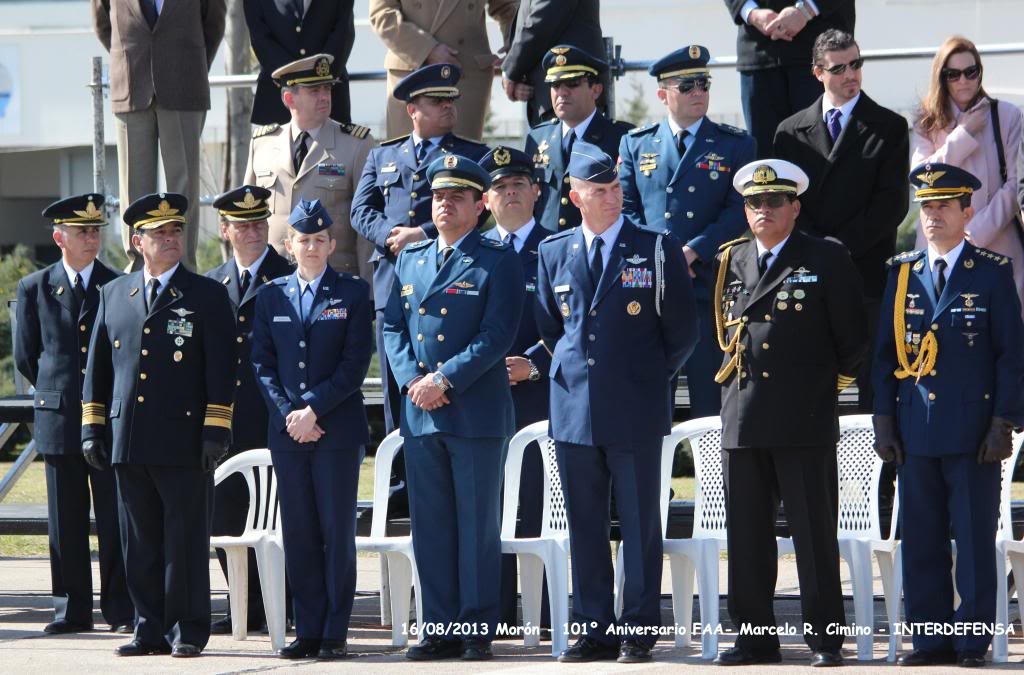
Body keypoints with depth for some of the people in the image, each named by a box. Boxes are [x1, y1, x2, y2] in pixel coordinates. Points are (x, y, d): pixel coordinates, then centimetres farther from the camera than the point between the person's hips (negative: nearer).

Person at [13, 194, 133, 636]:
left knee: (115, 519, -2)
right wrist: (56, 392, 12)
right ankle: (72, 610, 9)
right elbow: (25, 356, 13)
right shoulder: (34, 289, 7)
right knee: (66, 522, 3)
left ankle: (121, 610, 1)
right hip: (58, 420, 1)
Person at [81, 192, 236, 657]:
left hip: (184, 440, -4)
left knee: (186, 540, -2)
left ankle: (188, 632, 3)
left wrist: (216, 431, -9)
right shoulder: (113, 294, 14)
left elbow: (221, 369, -2)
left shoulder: (207, 295, 3)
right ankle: (151, 630, 12)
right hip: (128, 441, 4)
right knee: (140, 544, 6)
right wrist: (92, 428, 11)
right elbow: (97, 366, 17)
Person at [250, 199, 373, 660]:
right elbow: (262, 362, 8)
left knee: (337, 532, -2)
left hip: (338, 428, -3)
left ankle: (335, 633, 1)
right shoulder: (271, 296, 12)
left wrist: (314, 410, -12)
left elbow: (355, 362, -5)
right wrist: (289, 413, -6)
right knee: (299, 534, 3)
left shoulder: (353, 293, 2)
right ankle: (308, 631, 7)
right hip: (287, 430, 3)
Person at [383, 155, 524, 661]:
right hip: (420, 412, 5)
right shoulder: (410, 260, 16)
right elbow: (392, 327, 13)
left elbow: (498, 334, -10)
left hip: (476, 411, -5)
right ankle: (440, 627, 11)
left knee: (478, 524, -1)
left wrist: (445, 380, -16)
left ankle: (477, 629, 3)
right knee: (430, 524, 6)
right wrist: (412, 379, -5)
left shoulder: (498, 261, -2)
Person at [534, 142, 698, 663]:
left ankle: (638, 632, 6)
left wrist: (650, 375, 7)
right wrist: (568, 365, 13)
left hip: (635, 408, -3)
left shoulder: (658, 249, -1)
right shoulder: (553, 252, 9)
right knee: (584, 525, 5)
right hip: (574, 407, 3)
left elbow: (683, 330, 4)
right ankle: (594, 630, 11)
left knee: (640, 524, 1)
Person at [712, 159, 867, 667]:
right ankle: (754, 637, 11)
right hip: (742, 416, 4)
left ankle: (825, 639, 2)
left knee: (815, 533, -2)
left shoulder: (826, 259, 1)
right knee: (747, 534, 5)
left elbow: (853, 336, 3)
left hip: (805, 419, -4)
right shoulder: (730, 261, 14)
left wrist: (829, 379, 6)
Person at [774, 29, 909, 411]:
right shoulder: (792, 132, 12)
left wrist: (843, 244, -10)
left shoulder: (889, 127, 5)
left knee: (873, 382, -2)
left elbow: (893, 202, -3)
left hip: (869, 273, -2)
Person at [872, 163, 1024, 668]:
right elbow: (885, 352, 13)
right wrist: (884, 422, 6)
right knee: (921, 541, 4)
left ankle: (971, 641, 4)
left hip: (973, 431, -3)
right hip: (917, 431, 3)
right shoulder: (902, 274, 11)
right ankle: (930, 639, 10)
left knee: (975, 541, -1)